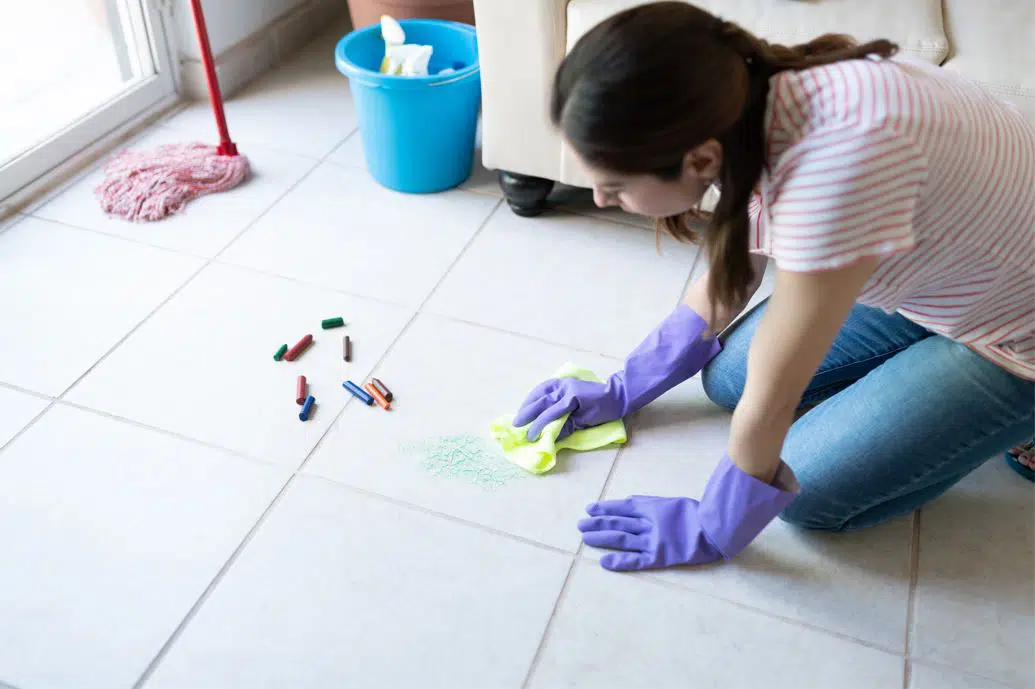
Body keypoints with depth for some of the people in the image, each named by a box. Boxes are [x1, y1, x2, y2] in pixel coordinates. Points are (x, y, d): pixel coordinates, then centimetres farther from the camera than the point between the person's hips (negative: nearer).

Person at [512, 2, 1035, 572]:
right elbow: (727, 282, 0)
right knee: (726, 377, 3)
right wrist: (621, 391, 3)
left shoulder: (838, 157, -43)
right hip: (930, 274, 7)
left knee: (813, 492, -9)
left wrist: (711, 529, -15)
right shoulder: (746, 104, -17)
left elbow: (770, 402, -32)